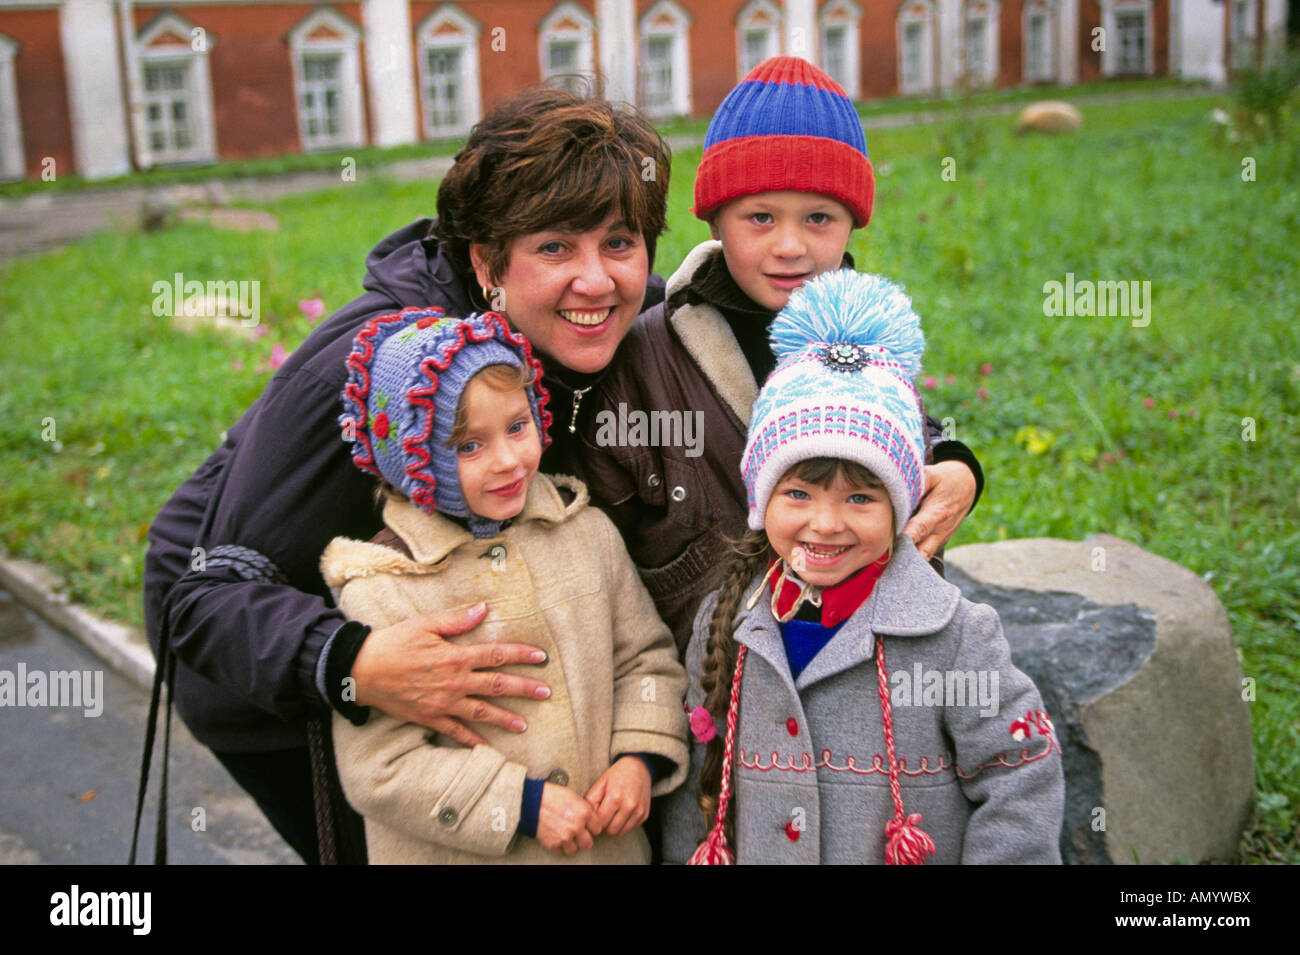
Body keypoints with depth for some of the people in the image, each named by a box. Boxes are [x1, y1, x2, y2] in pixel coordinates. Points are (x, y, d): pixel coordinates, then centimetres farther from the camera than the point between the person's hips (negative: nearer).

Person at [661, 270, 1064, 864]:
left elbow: (1020, 781, -13)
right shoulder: (724, 622, -5)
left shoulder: (954, 635, -18)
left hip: (916, 852, -3)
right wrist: (684, 857, 7)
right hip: (753, 855, 3)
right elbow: (698, 778, 5)